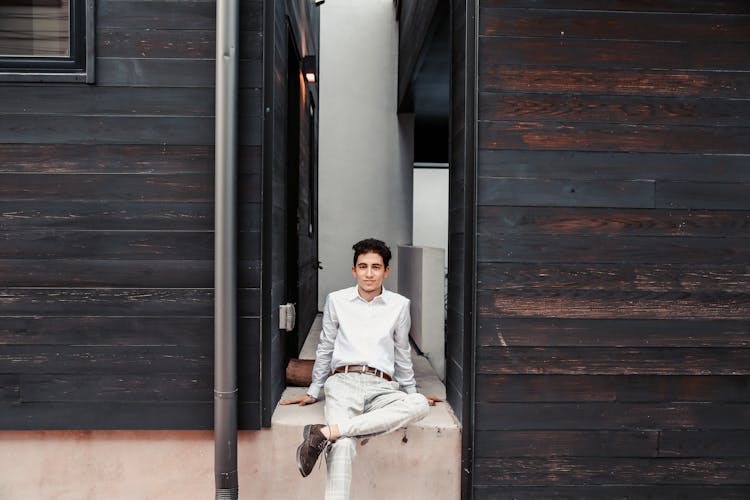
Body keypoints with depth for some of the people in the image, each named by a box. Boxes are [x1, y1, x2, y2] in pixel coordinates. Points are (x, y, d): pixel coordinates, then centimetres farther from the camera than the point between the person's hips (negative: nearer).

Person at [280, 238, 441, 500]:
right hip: (343, 382, -1)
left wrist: (411, 392, 26)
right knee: (343, 446, -30)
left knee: (419, 405, -32)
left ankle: (327, 432, -35)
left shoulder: (399, 305, 11)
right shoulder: (336, 300, 11)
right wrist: (313, 393, 23)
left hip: (382, 387, 1)